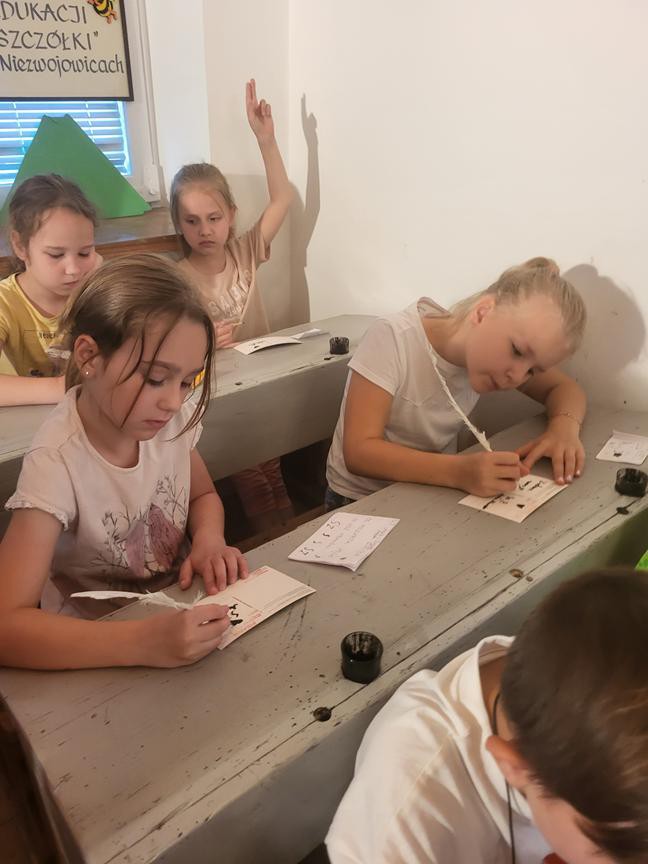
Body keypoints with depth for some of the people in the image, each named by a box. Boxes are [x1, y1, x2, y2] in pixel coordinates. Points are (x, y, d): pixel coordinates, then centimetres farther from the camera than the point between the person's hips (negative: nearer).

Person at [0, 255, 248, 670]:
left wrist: (209, 540, -10)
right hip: (97, 649, -4)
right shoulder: (58, 464, -24)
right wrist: (143, 642, -38)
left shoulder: (171, 418, -9)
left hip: (180, 618, 5)